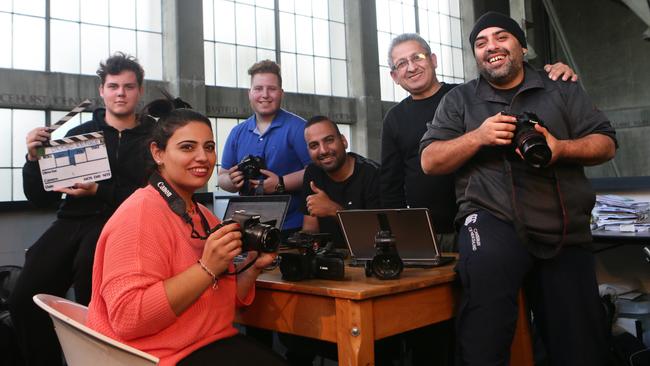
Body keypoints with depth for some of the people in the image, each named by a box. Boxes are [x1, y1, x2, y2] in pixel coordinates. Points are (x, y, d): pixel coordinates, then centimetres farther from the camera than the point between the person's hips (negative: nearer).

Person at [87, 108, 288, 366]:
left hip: (213, 344, 8)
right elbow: (127, 318, -25)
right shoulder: (141, 214, -16)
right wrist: (208, 268, -26)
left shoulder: (204, 216, 10)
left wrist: (253, 268, -3)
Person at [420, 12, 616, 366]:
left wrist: (560, 148, -12)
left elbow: (606, 144, 9)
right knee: (486, 266, -37)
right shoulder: (459, 100, 11)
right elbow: (430, 161, 3)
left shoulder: (562, 90, 14)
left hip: (566, 232, 3)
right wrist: (478, 137, -13)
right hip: (493, 220, -2)